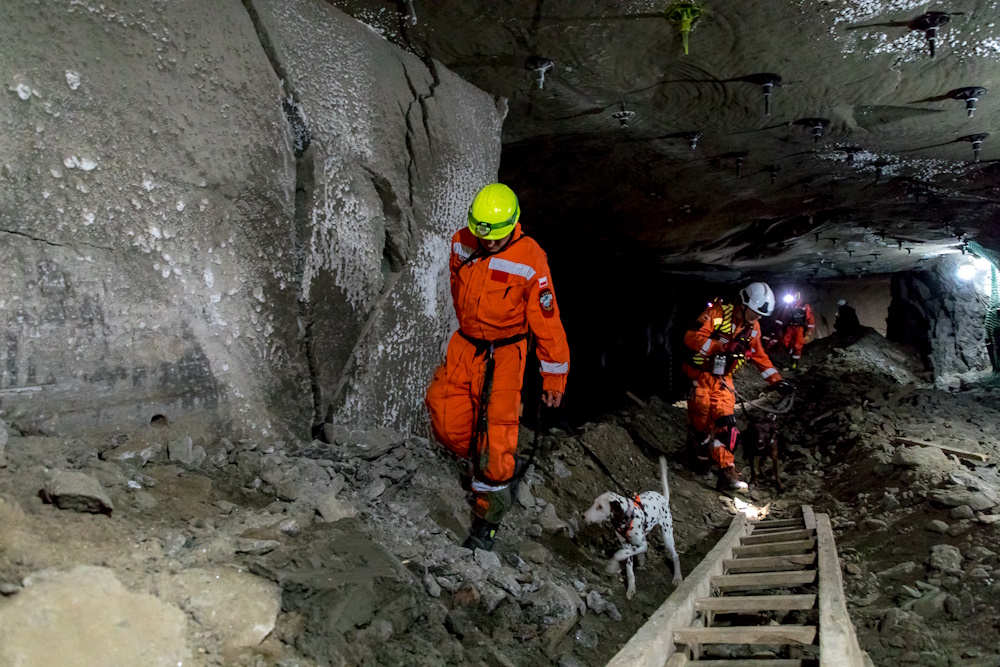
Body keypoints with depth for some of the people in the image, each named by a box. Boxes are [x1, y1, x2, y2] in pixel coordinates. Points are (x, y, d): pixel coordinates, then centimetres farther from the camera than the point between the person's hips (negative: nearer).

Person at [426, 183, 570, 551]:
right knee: (446, 421, -5)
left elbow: (547, 322, -12)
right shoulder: (461, 243, -4)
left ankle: (485, 524, 7)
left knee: (496, 438, -8)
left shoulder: (530, 261, -19)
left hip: (505, 353, -5)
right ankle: (484, 466, 26)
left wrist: (554, 376, -7)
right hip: (465, 344, 5)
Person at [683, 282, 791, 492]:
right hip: (701, 374, -4)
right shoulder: (718, 313, -16)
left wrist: (776, 380, 6)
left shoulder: (753, 328, 3)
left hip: (723, 379, 4)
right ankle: (700, 453, 17)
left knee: (726, 423, -7)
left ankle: (726, 470, -2)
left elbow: (760, 356, 15)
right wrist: (722, 347, -33)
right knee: (703, 421, -8)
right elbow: (691, 337, -24)